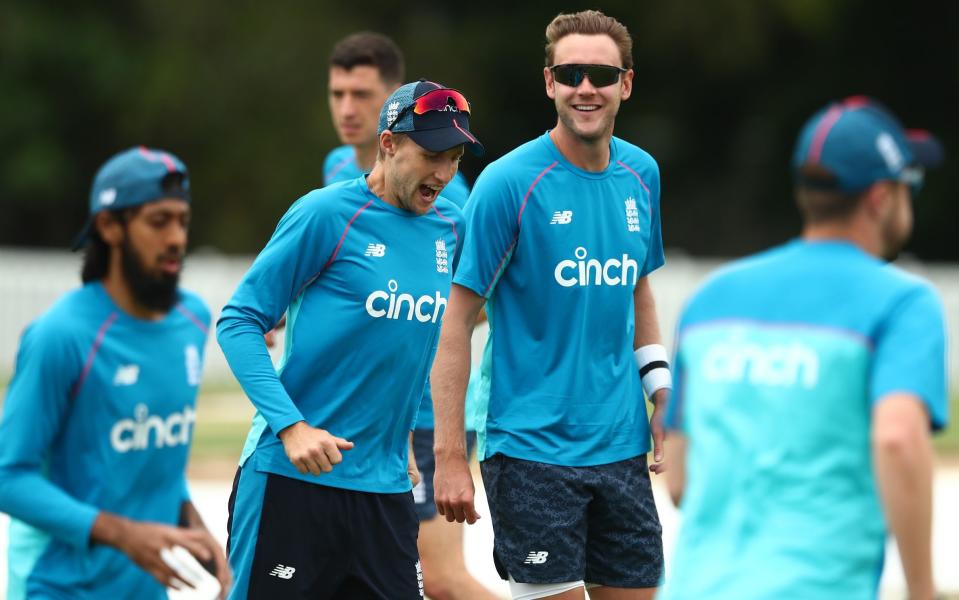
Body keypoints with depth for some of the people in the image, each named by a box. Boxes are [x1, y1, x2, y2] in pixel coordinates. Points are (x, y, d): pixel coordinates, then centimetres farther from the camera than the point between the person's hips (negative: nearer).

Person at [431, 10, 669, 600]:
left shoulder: (641, 173, 6)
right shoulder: (509, 183, -12)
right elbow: (458, 322, -11)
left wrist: (661, 391, 9)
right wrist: (449, 456, -14)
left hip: (623, 446, 6)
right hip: (532, 450, -6)